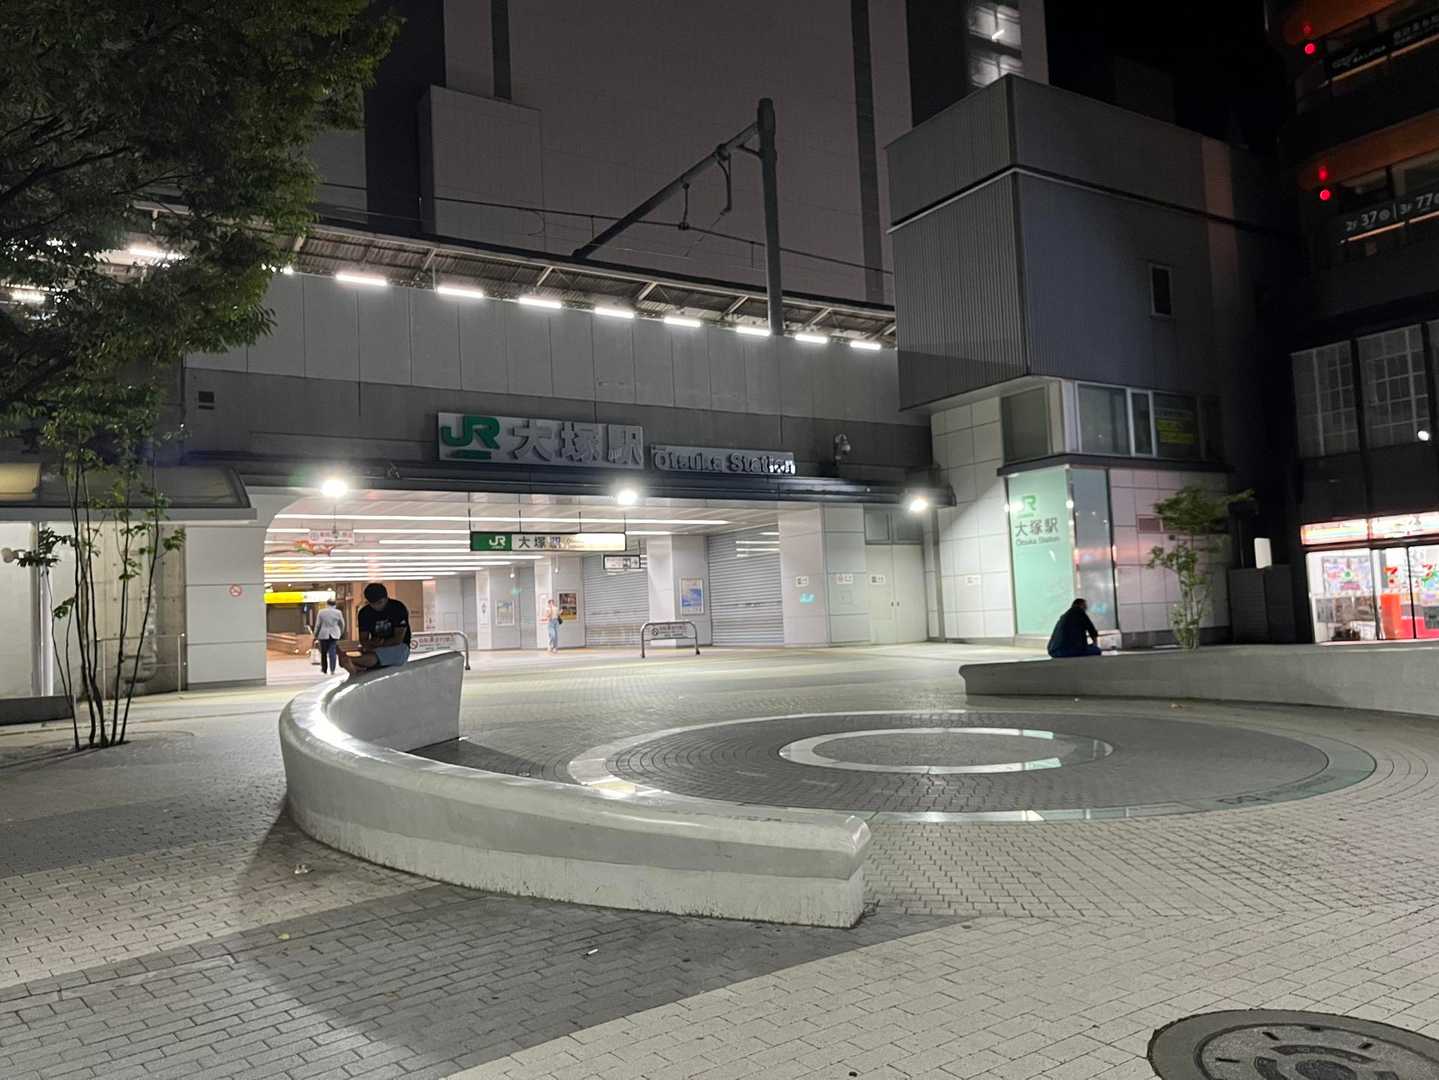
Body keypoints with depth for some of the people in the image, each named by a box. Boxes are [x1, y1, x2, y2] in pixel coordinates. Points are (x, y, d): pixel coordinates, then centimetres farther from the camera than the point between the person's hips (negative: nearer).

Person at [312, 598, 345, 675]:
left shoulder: (321, 612, -3)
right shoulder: (338, 612, -1)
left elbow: (318, 625, -2)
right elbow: (342, 625, 5)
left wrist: (316, 637, 5)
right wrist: (340, 634, 19)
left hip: (323, 635, -1)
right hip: (334, 635, 1)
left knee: (323, 653, 11)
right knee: (333, 653, -1)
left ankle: (324, 670, 18)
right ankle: (332, 669, -9)